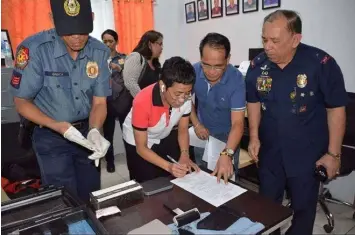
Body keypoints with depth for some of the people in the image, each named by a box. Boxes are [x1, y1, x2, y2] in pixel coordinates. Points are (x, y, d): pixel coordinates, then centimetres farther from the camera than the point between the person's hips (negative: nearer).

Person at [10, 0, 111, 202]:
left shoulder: (100, 52, -11)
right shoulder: (34, 49, -22)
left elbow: (99, 102, -7)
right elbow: (21, 102, -12)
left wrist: (94, 131, -26)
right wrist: (59, 126, -27)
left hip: (85, 131, 4)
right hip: (51, 136, -3)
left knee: (92, 198, 18)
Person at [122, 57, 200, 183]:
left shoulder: (185, 98, -25)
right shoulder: (142, 103, -36)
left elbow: (183, 130, -8)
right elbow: (141, 147, -26)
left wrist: (184, 155, -25)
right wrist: (168, 166, -37)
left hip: (164, 138, 4)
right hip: (137, 142, -3)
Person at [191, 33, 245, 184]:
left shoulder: (236, 79, -30)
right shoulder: (193, 71, -21)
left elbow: (237, 123, -33)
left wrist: (227, 154, -47)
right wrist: (196, 124, -11)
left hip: (226, 134, -3)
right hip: (203, 131, 3)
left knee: (227, 179, 10)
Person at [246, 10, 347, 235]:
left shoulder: (321, 64, -18)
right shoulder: (258, 65, -8)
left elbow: (336, 109, -10)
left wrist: (333, 153, -8)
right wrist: (254, 137, 0)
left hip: (307, 152, -3)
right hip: (269, 149, 3)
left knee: (303, 205, 15)